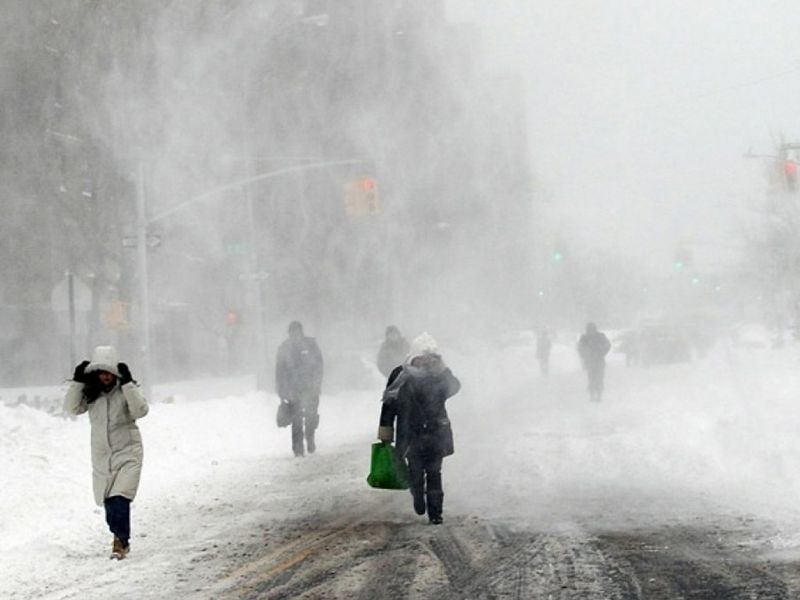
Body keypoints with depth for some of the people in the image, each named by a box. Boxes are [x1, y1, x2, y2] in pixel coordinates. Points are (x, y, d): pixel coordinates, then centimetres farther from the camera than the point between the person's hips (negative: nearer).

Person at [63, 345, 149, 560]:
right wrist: (77, 382, -15)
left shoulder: (125, 390, -7)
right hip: (101, 455, 4)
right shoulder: (90, 393, 3)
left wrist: (127, 383, -27)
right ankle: (121, 537, 28)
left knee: (119, 498, -18)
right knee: (109, 501, 9)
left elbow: (141, 410, -21)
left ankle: (121, 541, -10)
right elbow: (72, 408, -7)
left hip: (127, 452, -4)